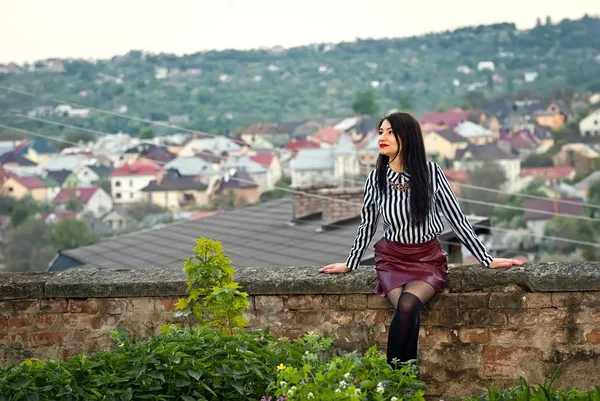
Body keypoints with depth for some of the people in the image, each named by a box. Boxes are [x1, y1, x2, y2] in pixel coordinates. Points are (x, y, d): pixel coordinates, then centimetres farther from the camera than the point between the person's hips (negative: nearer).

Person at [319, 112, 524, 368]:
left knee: (408, 304, -31)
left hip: (428, 259, -1)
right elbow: (367, 224, 14)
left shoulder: (430, 173, -7)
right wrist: (350, 264, 20)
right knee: (407, 311, -28)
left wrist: (488, 261, 1)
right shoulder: (376, 178, -1)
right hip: (392, 259, 2)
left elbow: (457, 218, -1)